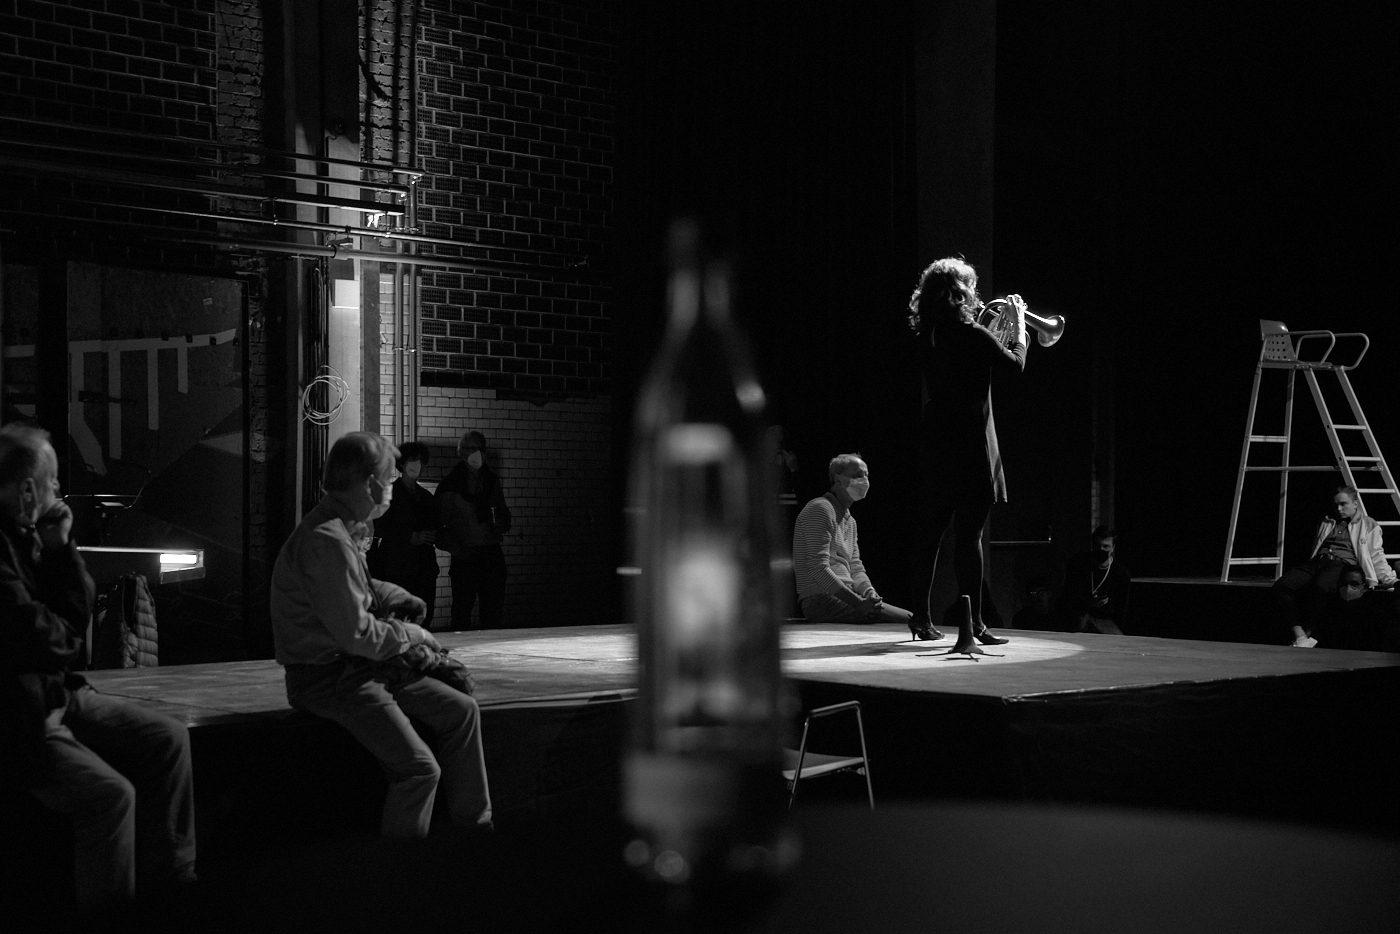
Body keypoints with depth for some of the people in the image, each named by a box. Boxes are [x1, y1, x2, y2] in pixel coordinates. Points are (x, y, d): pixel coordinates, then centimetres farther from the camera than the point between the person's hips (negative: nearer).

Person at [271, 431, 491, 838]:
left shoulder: (344, 530, 9)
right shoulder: (327, 541, -24)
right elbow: (356, 634, -24)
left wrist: (401, 600, 7)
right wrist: (409, 635, -7)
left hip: (361, 667, 11)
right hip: (327, 679, -11)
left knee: (460, 710, 10)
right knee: (420, 767, -21)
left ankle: (475, 826, 18)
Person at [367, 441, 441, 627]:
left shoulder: (426, 497, 20)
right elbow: (378, 528, -8)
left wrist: (431, 536, 4)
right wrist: (412, 537, -11)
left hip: (424, 569, 5)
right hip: (397, 568, -5)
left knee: (424, 624, -2)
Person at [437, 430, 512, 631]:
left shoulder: (492, 480, 13)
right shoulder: (449, 485, -1)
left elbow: (503, 514, 23)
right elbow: (438, 525, -1)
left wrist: (501, 525, 1)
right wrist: (455, 548, -13)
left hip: (492, 554, 4)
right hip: (465, 557, -4)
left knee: (494, 613, 5)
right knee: (462, 613, -3)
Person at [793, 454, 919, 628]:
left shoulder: (849, 520, 23)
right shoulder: (820, 509, -9)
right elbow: (818, 569, -18)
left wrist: (869, 592, -5)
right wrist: (858, 602, -22)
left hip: (843, 597, 10)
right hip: (821, 599, -10)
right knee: (907, 619, -19)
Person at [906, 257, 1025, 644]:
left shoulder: (928, 336, 8)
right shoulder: (970, 334, -14)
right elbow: (1015, 364, -6)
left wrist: (1005, 331, 21)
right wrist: (1018, 324, 6)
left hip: (935, 443, 7)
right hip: (970, 442, -7)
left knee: (930, 531, 12)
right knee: (969, 534, -5)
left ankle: (921, 617, 17)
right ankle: (974, 623, -3)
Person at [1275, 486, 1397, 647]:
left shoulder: (1369, 526, 21)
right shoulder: (1325, 523, 32)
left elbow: (1376, 556, 14)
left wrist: (1387, 578, -1)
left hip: (1343, 565, -4)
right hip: (1317, 562, 5)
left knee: (1320, 587, -42)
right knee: (1281, 587, -27)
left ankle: (1308, 633, -28)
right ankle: (1300, 638, -33)